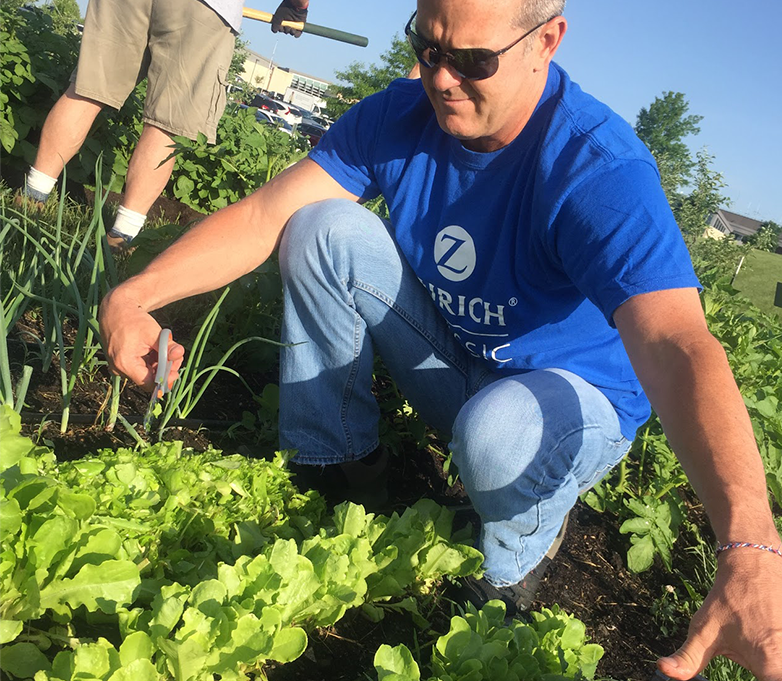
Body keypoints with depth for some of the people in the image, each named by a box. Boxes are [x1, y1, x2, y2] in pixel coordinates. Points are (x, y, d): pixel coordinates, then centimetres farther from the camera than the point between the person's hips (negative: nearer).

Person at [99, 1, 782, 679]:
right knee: (324, 229, -14)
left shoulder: (602, 171, -30)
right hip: (450, 362, 4)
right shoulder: (402, 116, -12)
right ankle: (331, 464, 1)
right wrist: (134, 295, -29)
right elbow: (264, 214, -15)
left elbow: (679, 347, -43)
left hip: (574, 395, -4)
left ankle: (508, 573, -2)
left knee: (497, 428, -40)